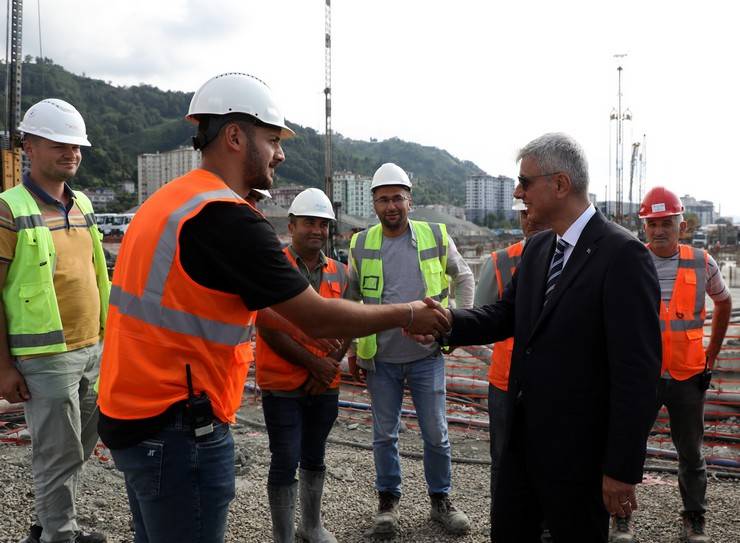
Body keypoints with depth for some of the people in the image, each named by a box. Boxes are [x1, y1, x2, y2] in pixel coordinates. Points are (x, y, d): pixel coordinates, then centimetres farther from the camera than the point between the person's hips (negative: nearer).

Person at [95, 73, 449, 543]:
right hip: (179, 429, -9)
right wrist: (407, 315, -3)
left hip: (133, 413, 10)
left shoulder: (169, 200, 9)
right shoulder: (225, 217, -20)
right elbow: (318, 318, -18)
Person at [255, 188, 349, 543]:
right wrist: (314, 364, -16)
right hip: (282, 385, -5)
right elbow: (269, 330, -16)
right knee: (286, 462, 0)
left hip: (325, 386, 5)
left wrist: (331, 365, -9)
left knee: (314, 458, 18)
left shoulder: (339, 272, 6)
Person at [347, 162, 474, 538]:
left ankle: (441, 500, 28)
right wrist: (353, 345, 8)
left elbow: (464, 277, 11)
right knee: (384, 435, 12)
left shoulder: (436, 236, -4)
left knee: (436, 434, 8)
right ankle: (388, 501, 30)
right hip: (380, 359, 1)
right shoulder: (361, 244, -2)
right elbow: (351, 296, 11)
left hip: (427, 355, 0)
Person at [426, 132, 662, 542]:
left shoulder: (622, 255, -19)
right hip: (523, 434, 7)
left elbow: (638, 371, -19)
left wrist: (622, 468, -18)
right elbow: (505, 316, 10)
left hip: (577, 448, -7)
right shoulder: (536, 248, 6)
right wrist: (449, 322, -10)